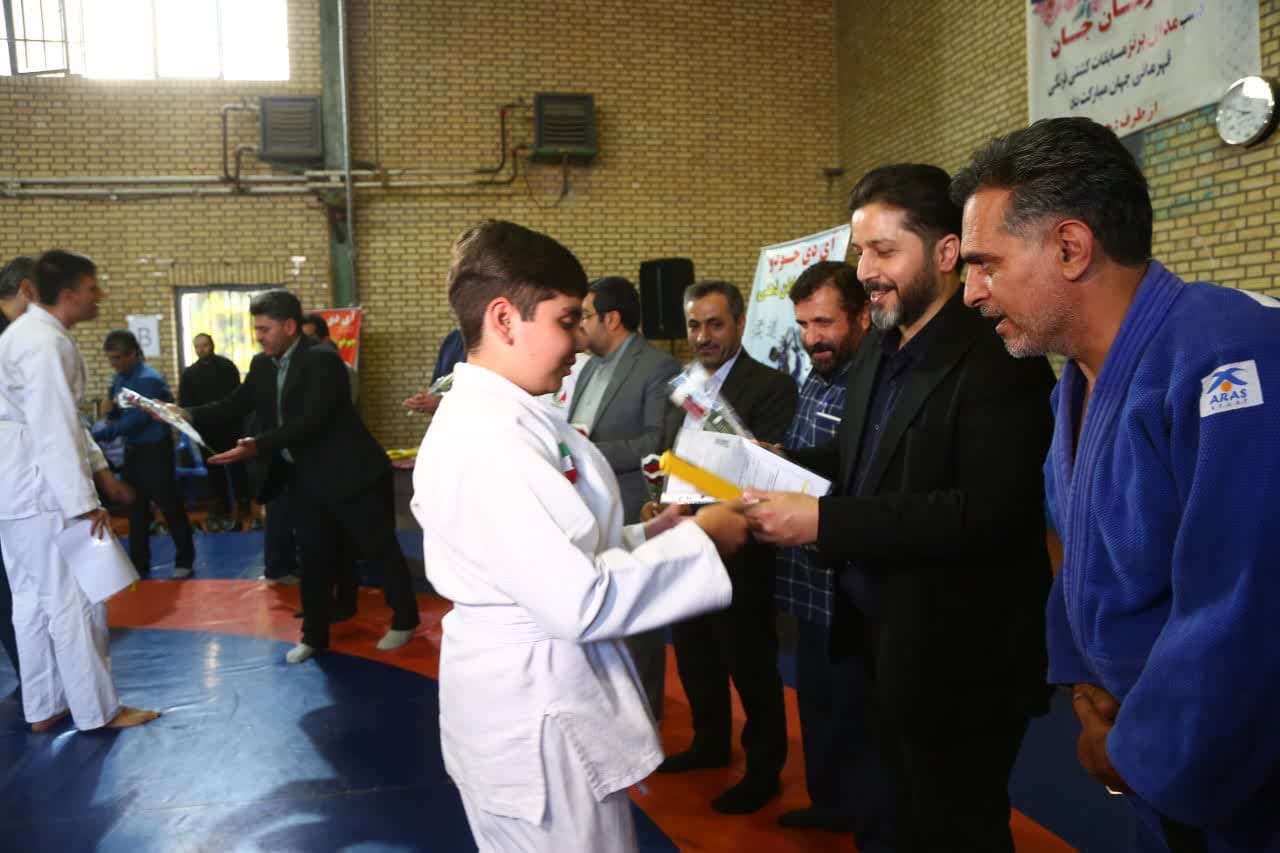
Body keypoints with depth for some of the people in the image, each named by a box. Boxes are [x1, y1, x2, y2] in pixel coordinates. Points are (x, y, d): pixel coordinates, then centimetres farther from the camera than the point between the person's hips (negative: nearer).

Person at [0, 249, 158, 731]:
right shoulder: (44, 343, -19)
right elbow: (54, 430, -24)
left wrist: (98, 469, 18)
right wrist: (84, 502, -23)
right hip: (44, 490, -10)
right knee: (73, 600, -2)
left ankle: (43, 707, 25)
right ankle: (97, 710, 7)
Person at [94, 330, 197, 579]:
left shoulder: (148, 380, -19)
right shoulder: (120, 378, 5)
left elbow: (135, 420, -23)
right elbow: (117, 413, 16)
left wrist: (98, 433, -23)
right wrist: (110, 410, -6)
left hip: (155, 450, -8)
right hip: (133, 449, 8)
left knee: (169, 505, 1)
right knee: (136, 509, 12)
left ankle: (184, 561, 13)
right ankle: (139, 565, 21)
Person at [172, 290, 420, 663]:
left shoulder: (322, 360, -20)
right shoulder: (262, 365, 5)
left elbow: (309, 421, -29)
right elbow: (235, 406, 4)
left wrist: (257, 446, -38)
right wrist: (189, 415, -12)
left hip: (349, 474, -7)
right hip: (305, 478, 7)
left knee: (379, 548, 7)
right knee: (312, 558, 13)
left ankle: (404, 620, 24)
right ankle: (314, 635, 25)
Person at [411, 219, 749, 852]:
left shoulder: (502, 418, 7)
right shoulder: (486, 441, -25)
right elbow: (579, 601, -27)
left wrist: (647, 536, 0)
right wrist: (697, 539, -18)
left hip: (540, 699, 10)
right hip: (536, 720, -10)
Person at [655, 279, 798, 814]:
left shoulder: (770, 386, -14)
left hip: (736, 554, -7)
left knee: (750, 664, 8)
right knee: (694, 658, 21)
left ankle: (764, 769, 25)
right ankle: (711, 744, 42)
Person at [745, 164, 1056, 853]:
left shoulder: (997, 363, -20)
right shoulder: (878, 350, 9)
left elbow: (990, 511, -30)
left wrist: (822, 523, -32)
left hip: (958, 662, -8)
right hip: (884, 641, 8)